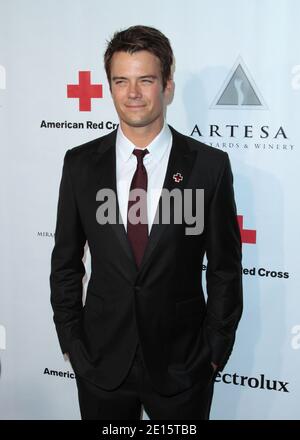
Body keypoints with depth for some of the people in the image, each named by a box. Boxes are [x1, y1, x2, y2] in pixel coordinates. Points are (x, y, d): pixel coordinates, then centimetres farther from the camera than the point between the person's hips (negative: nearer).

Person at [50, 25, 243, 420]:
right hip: (102, 362, 2)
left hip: (182, 364, -1)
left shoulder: (210, 166, -7)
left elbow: (225, 268, -2)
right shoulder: (80, 164, -2)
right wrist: (71, 342, 2)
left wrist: (215, 350, -2)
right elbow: (66, 263, 5)